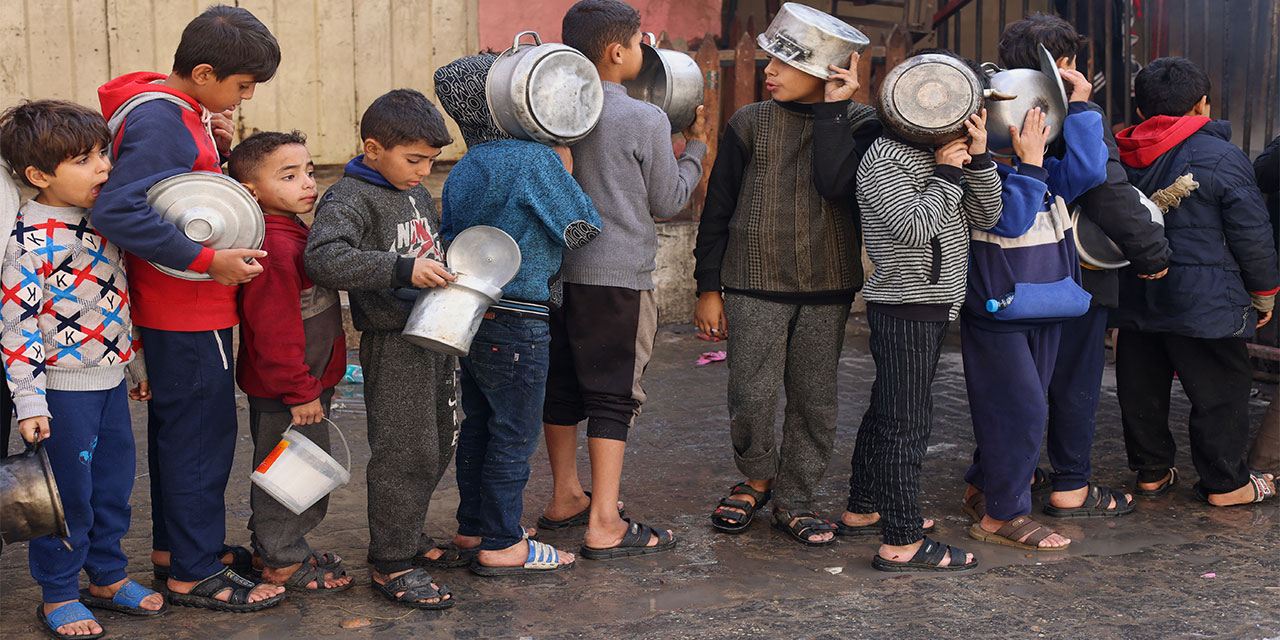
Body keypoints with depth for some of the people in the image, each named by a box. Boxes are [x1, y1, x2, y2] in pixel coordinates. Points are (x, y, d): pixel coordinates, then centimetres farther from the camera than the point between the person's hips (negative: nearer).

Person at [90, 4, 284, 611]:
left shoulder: (178, 112, 9)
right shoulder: (158, 120, -21)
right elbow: (116, 210, -31)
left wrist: (216, 146, 0)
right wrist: (208, 261, -29)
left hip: (178, 308, 10)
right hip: (187, 311, -10)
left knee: (177, 426, 19)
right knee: (203, 432, -2)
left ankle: (174, 545, 33)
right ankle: (196, 573, 8)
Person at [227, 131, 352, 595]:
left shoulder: (292, 235, 9)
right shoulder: (274, 248, -23)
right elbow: (273, 331, -24)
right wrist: (300, 391, -21)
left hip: (306, 383, 10)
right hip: (285, 393, -10)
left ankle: (272, 548, 33)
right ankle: (282, 562, 15)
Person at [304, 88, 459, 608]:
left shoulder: (416, 192, 14)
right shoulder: (350, 198, -14)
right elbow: (323, 258, -30)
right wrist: (402, 269, -33)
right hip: (392, 343, -9)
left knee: (437, 444, 17)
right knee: (405, 451, -6)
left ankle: (407, 534, 34)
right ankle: (391, 564, 5)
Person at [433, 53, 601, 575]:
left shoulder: (463, 170, 9)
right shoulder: (535, 160, -14)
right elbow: (583, 229, -8)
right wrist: (565, 163, 1)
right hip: (515, 321, -8)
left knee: (477, 424, 17)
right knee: (514, 432, 1)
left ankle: (472, 527, 28)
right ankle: (502, 546, 7)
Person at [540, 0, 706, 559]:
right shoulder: (646, 120, -11)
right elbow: (667, 202, -1)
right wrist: (694, 146, 15)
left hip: (559, 269, 6)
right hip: (618, 275, -6)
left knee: (562, 384, 16)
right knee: (613, 394, -1)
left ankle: (564, 497, 30)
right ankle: (604, 526, 0)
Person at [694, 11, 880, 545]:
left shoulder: (859, 123, 2)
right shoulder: (750, 123, 3)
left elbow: (835, 185, -18)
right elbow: (717, 209, 6)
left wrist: (832, 108, -14)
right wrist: (708, 287, 4)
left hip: (827, 288, 1)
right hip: (755, 285, 0)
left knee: (814, 401, 6)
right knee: (751, 400, -4)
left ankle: (793, 500, 22)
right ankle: (757, 479, 23)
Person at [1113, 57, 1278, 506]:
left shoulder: (1120, 158, 6)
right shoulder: (1221, 157, -11)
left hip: (1134, 297, 6)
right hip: (1204, 299, -5)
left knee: (1141, 387, 14)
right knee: (1220, 389, 5)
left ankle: (1151, 470, 25)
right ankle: (1224, 484, 11)